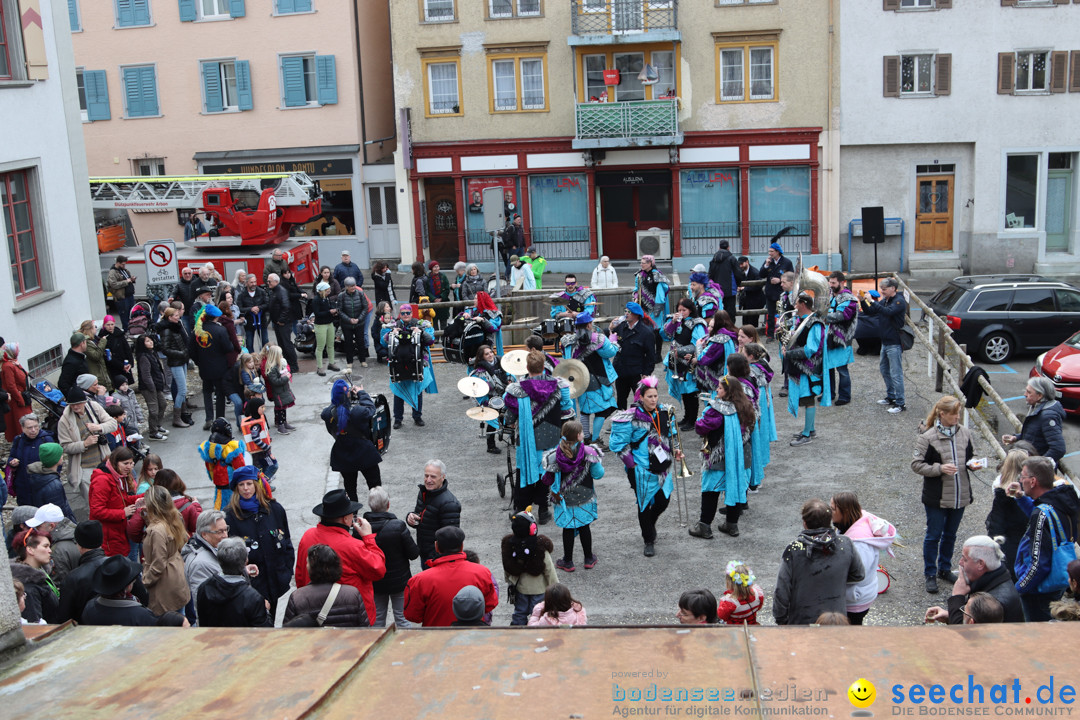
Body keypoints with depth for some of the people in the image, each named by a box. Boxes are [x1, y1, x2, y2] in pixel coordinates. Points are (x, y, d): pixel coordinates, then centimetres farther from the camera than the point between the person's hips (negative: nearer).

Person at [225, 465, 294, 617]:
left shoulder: (275, 509, 3)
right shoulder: (230, 515, -6)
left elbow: (287, 542, 10)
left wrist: (287, 570, 5)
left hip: (275, 580, 3)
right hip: (249, 583, -3)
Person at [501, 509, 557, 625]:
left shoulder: (508, 545, -14)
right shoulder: (541, 547, -25)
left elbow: (506, 569, 1)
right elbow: (549, 570, -15)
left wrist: (509, 581, 19)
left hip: (519, 586, 4)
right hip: (539, 588, -4)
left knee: (520, 612, 20)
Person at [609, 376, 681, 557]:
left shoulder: (666, 412, 2)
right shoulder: (632, 417, -14)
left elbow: (671, 434, 19)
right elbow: (621, 444, -8)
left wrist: (675, 450, 5)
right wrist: (631, 464, -11)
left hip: (662, 467, 5)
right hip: (642, 469, -5)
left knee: (663, 501, 8)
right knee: (645, 504, 5)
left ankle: (648, 524, 40)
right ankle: (649, 541, 21)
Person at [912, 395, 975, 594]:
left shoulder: (964, 433, 1)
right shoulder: (928, 437, -14)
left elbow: (970, 455, 16)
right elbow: (916, 464, -13)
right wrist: (939, 468, -25)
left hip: (960, 495, 5)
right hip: (937, 498, -5)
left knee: (950, 535, 19)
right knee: (933, 536, 5)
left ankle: (945, 569, 35)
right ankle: (930, 574, 18)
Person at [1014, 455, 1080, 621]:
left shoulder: (1043, 513, -30)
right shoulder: (1063, 498, -3)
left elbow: (1039, 563, -28)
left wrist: (1020, 587, -16)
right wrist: (1022, 498, 9)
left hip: (1039, 591, -9)